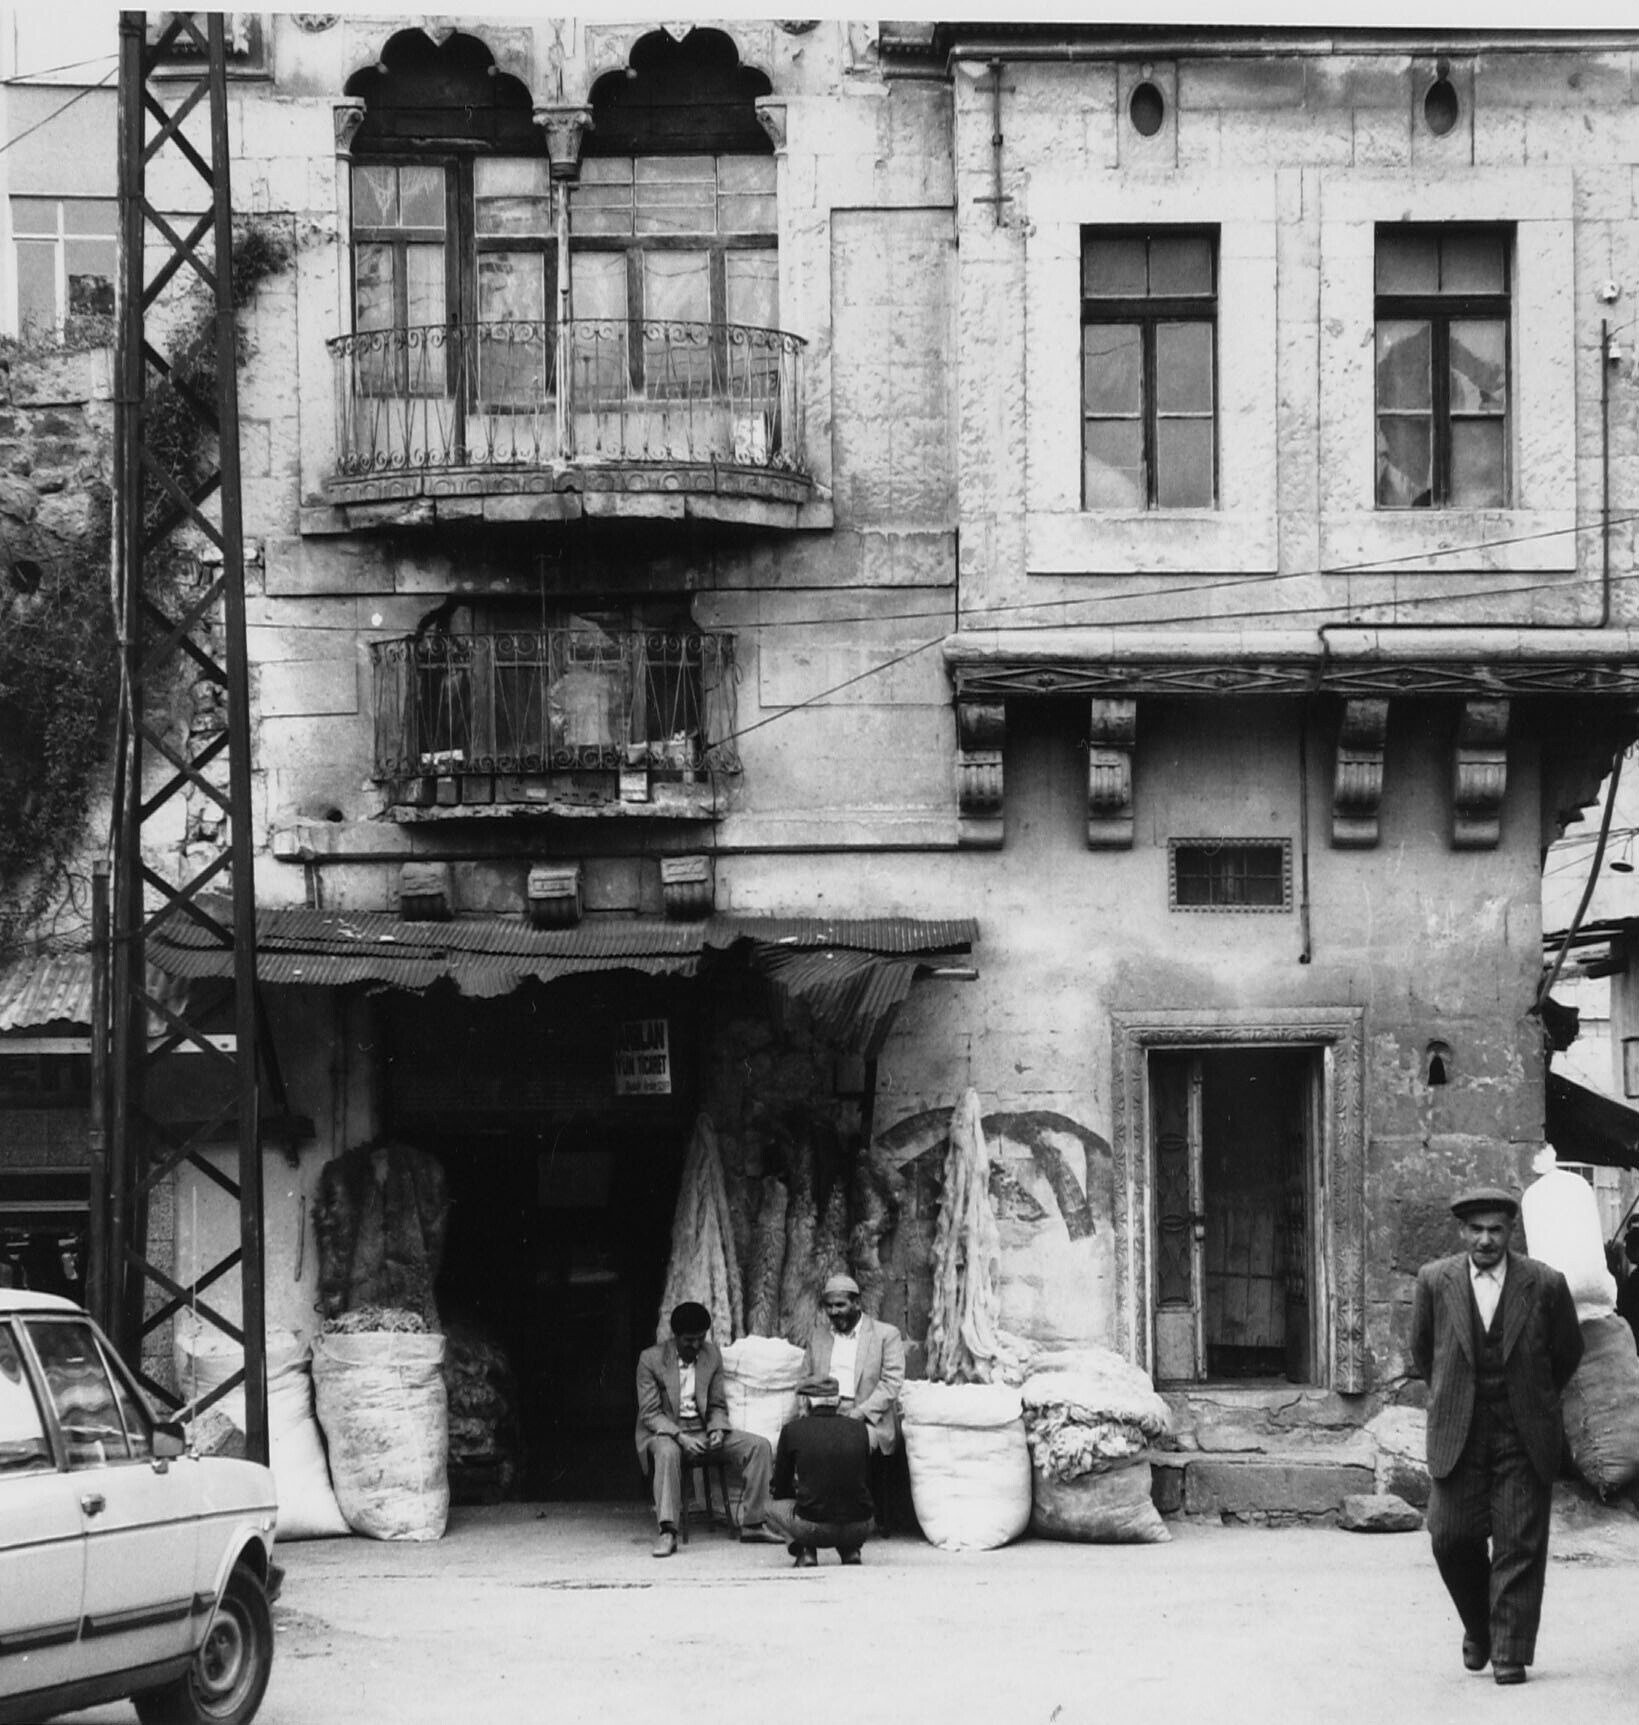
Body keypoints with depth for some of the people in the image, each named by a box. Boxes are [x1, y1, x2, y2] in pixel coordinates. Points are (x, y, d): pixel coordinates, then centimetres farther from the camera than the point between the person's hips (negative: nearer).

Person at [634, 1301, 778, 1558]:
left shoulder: (712, 1356, 5)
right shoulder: (651, 1359, -8)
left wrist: (717, 1430, -11)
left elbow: (718, 1406, 12)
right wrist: (680, 1436, -25)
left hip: (702, 1430, 5)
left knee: (759, 1445, -14)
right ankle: (667, 1532, -41)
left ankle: (751, 1525, -11)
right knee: (667, 1451, -41)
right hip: (665, 1431, -5)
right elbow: (649, 1413, -10)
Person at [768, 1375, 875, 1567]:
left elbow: (780, 1491, 12)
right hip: (859, 1530, 3)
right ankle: (850, 1550, 14)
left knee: (774, 1506, 28)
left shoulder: (792, 1429, 2)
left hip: (813, 1529, -3)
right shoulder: (860, 1429, 7)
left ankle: (805, 1550, 4)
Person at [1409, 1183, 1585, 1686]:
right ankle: (1478, 1626, 22)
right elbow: (1422, 1350, 16)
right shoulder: (1434, 1281, 0)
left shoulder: (1545, 1284, -4)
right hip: (1457, 1435, 1)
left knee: (1519, 1545, -5)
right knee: (1452, 1537, -3)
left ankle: (1510, 1654, -1)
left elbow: (1567, 1352, 11)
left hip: (1524, 1437, -1)